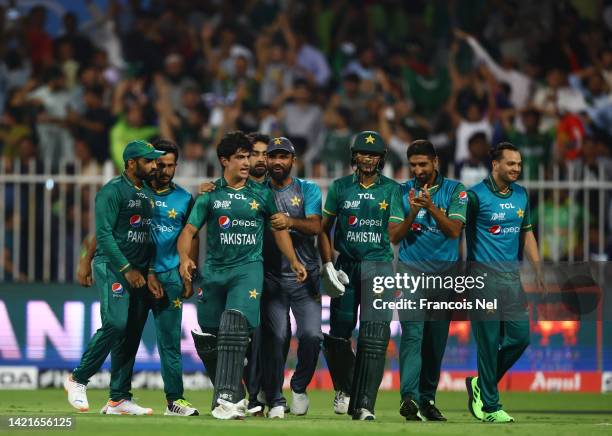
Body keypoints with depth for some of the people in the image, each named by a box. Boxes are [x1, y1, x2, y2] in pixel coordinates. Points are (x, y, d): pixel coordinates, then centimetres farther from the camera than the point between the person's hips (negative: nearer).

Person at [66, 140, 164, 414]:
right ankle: (78, 380, -6)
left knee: (132, 333, 4)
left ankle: (119, 399, 6)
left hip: (139, 272, 8)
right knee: (116, 325, -20)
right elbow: (104, 234, -14)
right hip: (112, 267, -8)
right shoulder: (113, 191, -8)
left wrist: (151, 273, 10)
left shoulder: (148, 194, 17)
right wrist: (126, 269, -17)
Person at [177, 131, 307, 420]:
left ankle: (228, 399, -27)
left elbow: (279, 228, 17)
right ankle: (234, 395, 23)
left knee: (235, 327, -22)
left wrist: (294, 262, 8)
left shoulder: (262, 194, 8)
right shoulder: (210, 195, 6)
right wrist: (184, 258, -18)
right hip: (214, 271, 2)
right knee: (208, 339, 4)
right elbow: (189, 231, 1)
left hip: (248, 268, -2)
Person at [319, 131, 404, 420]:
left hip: (379, 265, -2)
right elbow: (324, 228, 9)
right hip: (346, 266, 2)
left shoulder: (391, 189, 6)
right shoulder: (340, 187, 8)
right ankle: (345, 388, 29)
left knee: (375, 335, -12)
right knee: (338, 334, 2)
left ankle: (364, 404, -14)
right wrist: (328, 265, 0)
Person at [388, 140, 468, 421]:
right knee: (413, 335, -16)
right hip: (411, 272, -1)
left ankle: (427, 399, 16)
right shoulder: (402, 192, 5)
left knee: (437, 340, 6)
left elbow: (454, 230, -10)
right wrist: (412, 213, -17)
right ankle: (409, 398, -27)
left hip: (445, 275, 1)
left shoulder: (455, 190, 3)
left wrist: (431, 208, -23)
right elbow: (394, 237, -1)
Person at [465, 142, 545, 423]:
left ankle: (481, 385, 21)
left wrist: (538, 270, 12)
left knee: (520, 336, 1)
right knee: (489, 342, -5)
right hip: (484, 276, -6)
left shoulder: (521, 195, 12)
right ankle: (490, 407, 2)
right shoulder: (477, 195, -8)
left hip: (512, 276, 6)